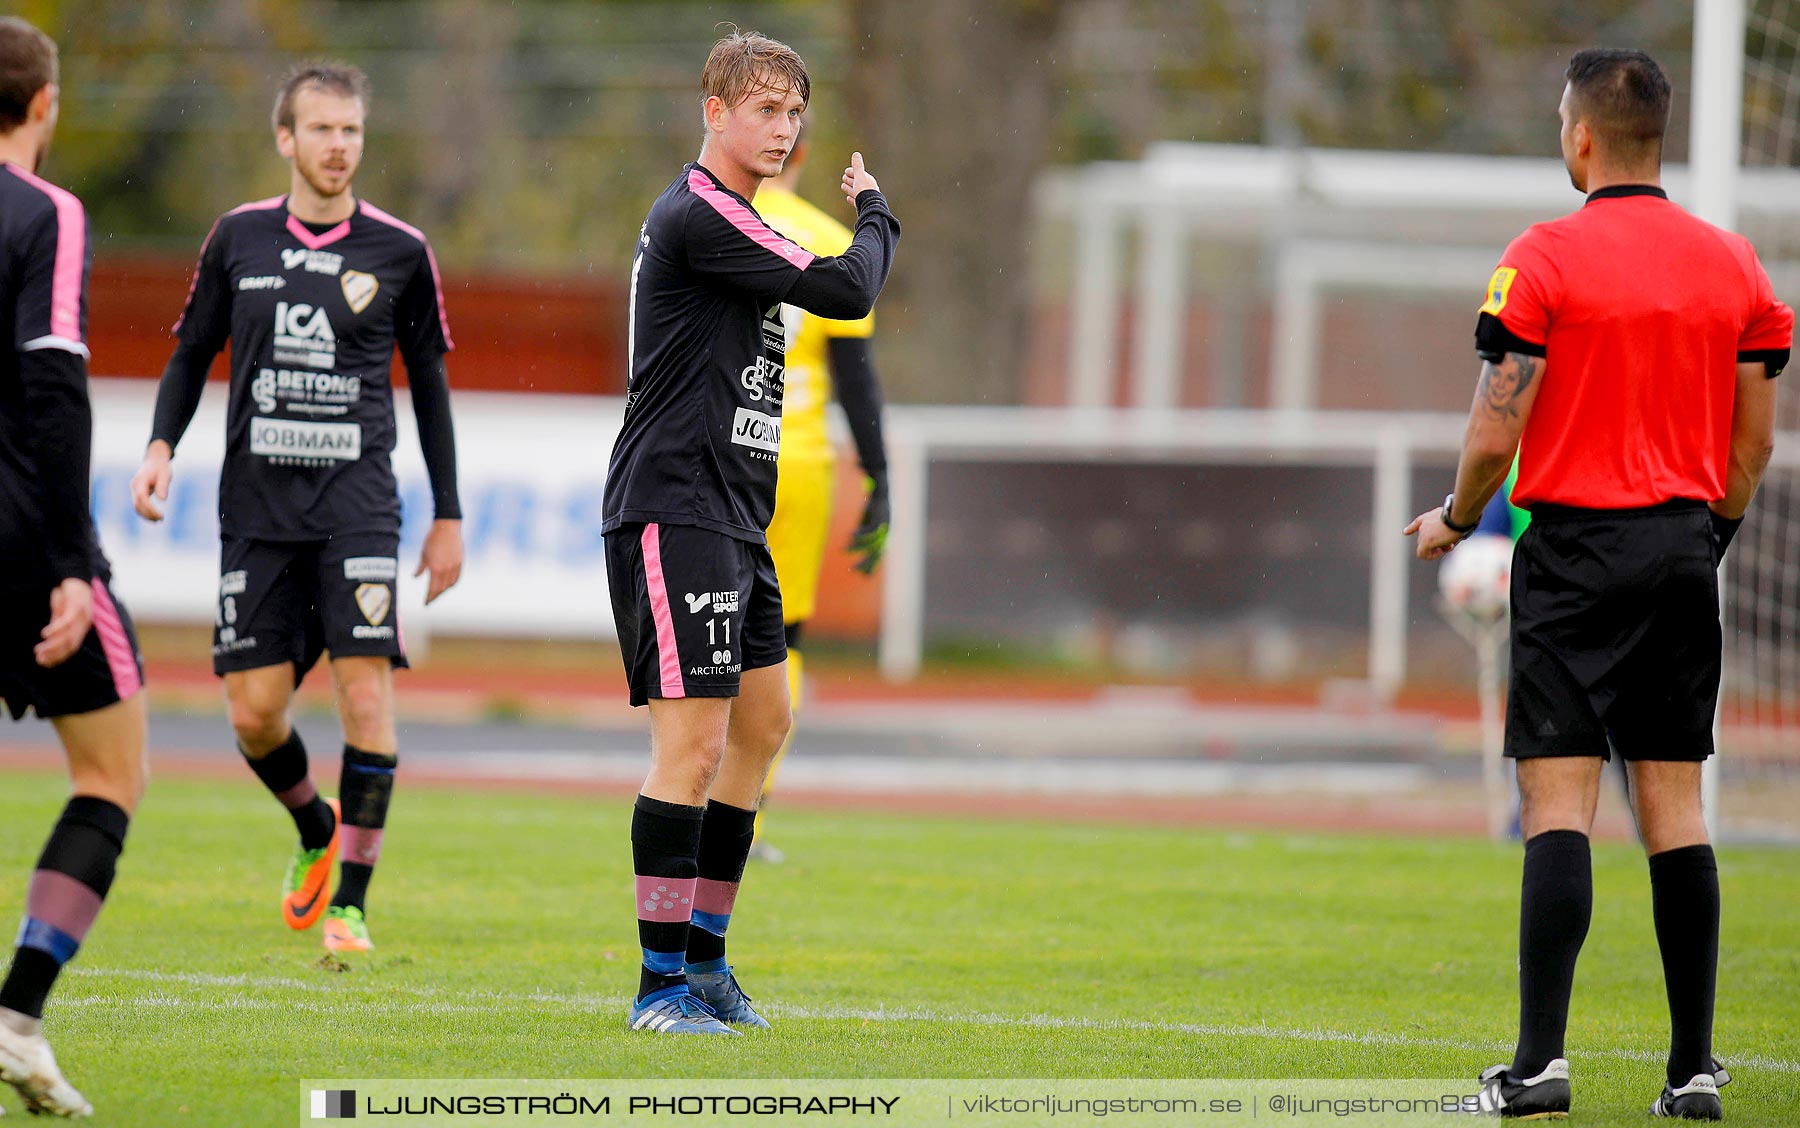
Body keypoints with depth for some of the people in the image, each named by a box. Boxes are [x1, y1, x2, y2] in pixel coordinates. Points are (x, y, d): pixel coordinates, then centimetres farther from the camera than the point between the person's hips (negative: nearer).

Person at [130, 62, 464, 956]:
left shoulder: (398, 251, 3)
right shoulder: (238, 238, 6)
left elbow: (429, 385, 10)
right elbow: (192, 353, 15)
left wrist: (449, 517, 9)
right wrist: (161, 447, -2)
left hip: (358, 504, -2)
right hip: (257, 505, 2)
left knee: (365, 691, -14)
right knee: (255, 711, -1)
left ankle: (350, 900, -6)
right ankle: (316, 830, 31)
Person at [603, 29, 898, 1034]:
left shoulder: (729, 218, 19)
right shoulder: (699, 216, -15)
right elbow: (846, 291, -18)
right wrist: (875, 214, 0)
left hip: (733, 517, 11)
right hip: (674, 513, -11)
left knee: (763, 721, 15)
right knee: (694, 742, -13)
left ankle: (704, 955, 24)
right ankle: (662, 983, -11)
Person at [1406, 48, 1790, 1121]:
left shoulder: (1546, 257, -9)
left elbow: (1497, 433, -11)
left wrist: (1452, 521, 7)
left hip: (1578, 548, -5)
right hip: (1685, 549, 5)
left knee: (1558, 800, -6)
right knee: (1675, 803, 7)